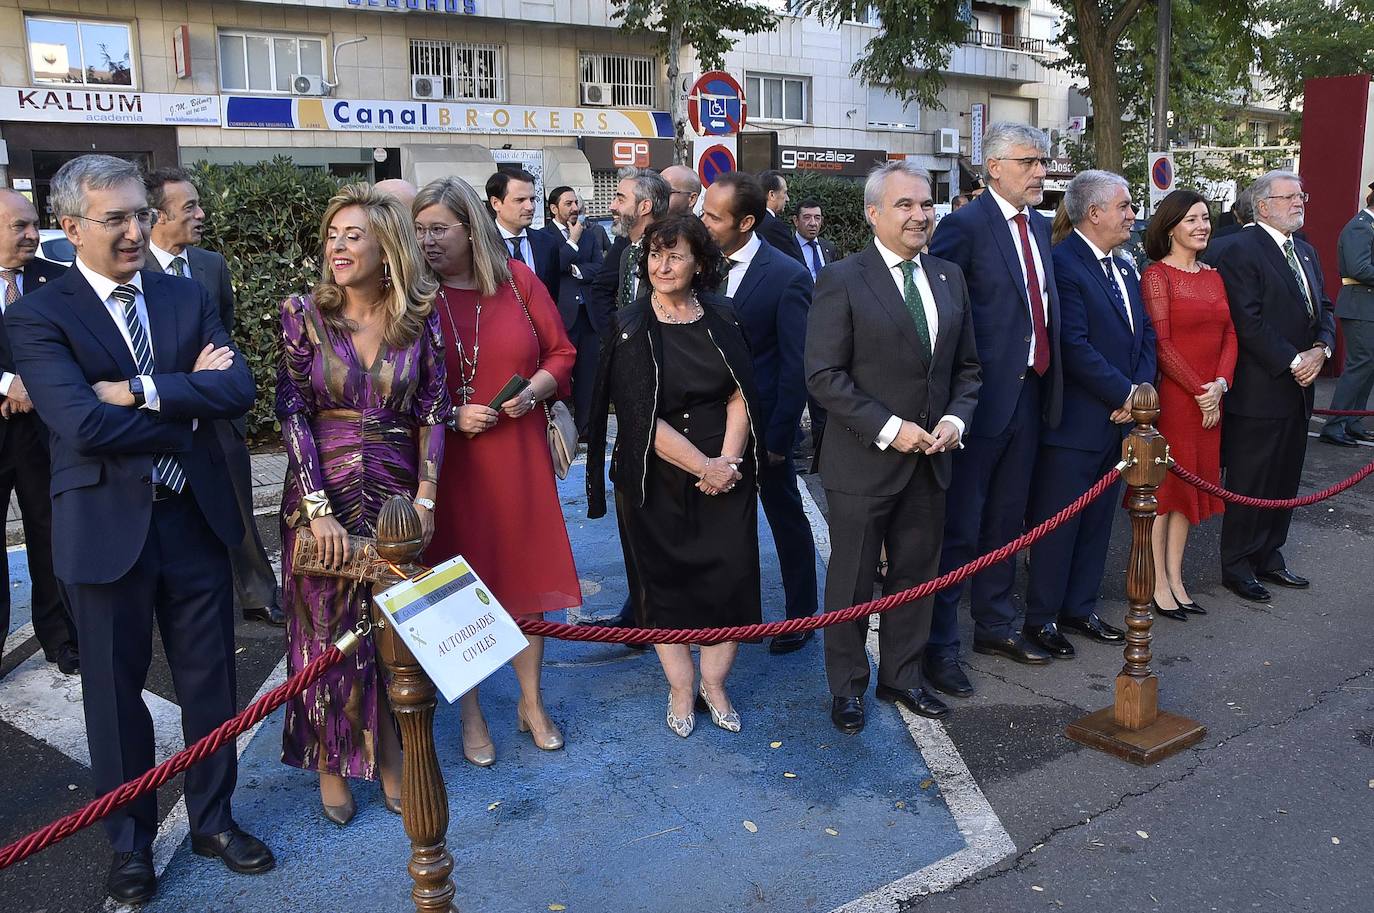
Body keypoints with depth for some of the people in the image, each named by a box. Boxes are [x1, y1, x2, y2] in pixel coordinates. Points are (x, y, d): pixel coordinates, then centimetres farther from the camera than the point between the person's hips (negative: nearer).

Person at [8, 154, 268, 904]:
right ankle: (131, 842, 34)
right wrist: (188, 400, -15)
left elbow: (237, 389, -10)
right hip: (107, 527, -3)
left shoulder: (188, 298, 5)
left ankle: (213, 820, 35)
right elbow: (84, 424, -22)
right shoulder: (38, 316, -8)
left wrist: (141, 390, -19)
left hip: (196, 517, 3)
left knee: (209, 680, 14)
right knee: (116, 691, 13)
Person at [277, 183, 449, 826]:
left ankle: (387, 754, 30)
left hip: (399, 494, 1)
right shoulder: (304, 314, -5)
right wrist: (318, 508, -15)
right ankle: (331, 762, 28)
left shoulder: (419, 316, -2)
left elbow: (431, 410, -1)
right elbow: (292, 414, -8)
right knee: (326, 629, 9)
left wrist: (424, 497, -9)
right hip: (323, 494, -1)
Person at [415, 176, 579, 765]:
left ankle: (532, 703, 28)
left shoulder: (517, 280, 2)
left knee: (525, 576, 10)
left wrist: (533, 390, -11)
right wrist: (452, 416, -14)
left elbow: (561, 352, 7)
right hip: (447, 463, -2)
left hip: (518, 456, 2)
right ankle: (471, 715, 23)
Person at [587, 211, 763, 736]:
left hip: (726, 472, 2)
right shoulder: (629, 328, -5)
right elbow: (641, 416, -11)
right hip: (657, 480, -2)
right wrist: (703, 466, -14)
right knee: (663, 580, 6)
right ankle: (681, 688, 21)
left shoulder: (721, 318, 3)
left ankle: (713, 683, 20)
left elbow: (740, 396, 1)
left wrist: (727, 461, -13)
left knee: (729, 577, 2)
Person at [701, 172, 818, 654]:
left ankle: (801, 615, 27)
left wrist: (778, 436, -14)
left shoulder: (788, 276, -14)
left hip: (763, 424, -5)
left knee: (787, 521, 11)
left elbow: (796, 365, -13)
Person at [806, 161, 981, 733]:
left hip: (930, 459, 5)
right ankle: (847, 686, 26)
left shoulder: (949, 278, 9)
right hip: (864, 461, -5)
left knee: (917, 575, 15)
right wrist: (888, 428, -19)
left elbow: (966, 367, 14)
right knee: (852, 580, 8)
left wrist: (956, 418, -4)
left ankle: (902, 676, 34)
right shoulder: (842, 281, -10)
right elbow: (823, 376, -14)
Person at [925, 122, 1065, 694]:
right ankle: (939, 645, 12)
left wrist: (1047, 380, 9)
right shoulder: (965, 226, -12)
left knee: (1006, 520, 18)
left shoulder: (1040, 226, 13)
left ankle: (995, 624, 33)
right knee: (959, 527, 0)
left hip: (1029, 392, 8)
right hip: (981, 397, -7)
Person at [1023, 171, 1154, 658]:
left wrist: (1140, 389, -3)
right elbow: (1074, 346, -20)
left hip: (1118, 418, 9)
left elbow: (1146, 334, 14)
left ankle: (1080, 608, 28)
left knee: (1097, 522, 16)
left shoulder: (1123, 268, 15)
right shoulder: (1062, 264, -14)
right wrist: (1125, 394, -15)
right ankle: (1042, 617, 14)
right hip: (1075, 422, -9)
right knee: (1058, 523, 2)